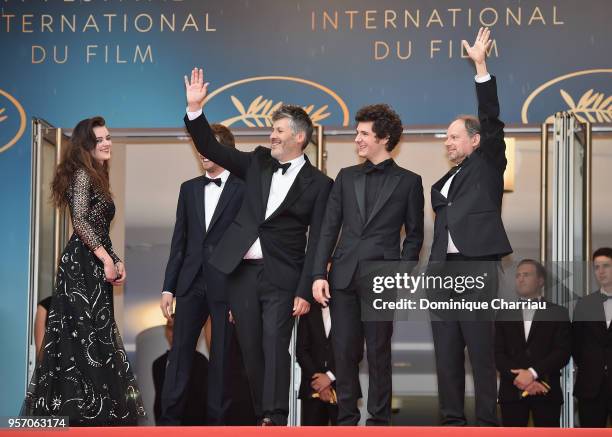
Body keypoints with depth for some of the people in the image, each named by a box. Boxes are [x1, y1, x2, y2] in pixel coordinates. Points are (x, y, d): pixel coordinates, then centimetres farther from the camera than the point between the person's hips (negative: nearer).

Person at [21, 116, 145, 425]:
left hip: (93, 266, 9)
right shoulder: (82, 174, -7)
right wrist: (105, 258, -18)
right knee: (86, 335, -10)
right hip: (82, 264, -9)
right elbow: (80, 220, -18)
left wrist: (116, 261, 11)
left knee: (90, 336, 8)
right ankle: (80, 411, -8)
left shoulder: (97, 177, 20)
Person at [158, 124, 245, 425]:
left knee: (222, 355, 2)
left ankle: (216, 418, 9)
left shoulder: (243, 190, -1)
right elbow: (179, 241, 13)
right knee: (180, 350, 1)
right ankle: (170, 417, 3)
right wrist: (168, 287, 8)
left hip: (226, 284, -4)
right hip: (191, 283, 4)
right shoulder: (189, 189, 13)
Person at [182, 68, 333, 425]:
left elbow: (316, 242, -5)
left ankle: (275, 418, -14)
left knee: (275, 346, -12)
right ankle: (263, 415, 14)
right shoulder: (258, 162, 11)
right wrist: (195, 108, -3)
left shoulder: (318, 184, -2)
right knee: (252, 349, 7)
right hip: (242, 271, 5)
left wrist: (305, 292, -11)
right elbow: (211, 148, 11)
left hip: (281, 277, -4)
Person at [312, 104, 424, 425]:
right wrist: (319, 274, 0)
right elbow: (329, 228, 9)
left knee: (379, 352, 1)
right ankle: (347, 418, 12)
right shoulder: (346, 177, 12)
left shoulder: (408, 181, 4)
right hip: (344, 276, 3)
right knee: (345, 351, 3)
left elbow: (414, 234, 5)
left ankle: (379, 419, 9)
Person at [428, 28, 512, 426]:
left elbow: (491, 120, -6)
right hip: (444, 270, 7)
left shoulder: (487, 166, 6)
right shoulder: (442, 184, 23)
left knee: (482, 349, -7)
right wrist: (431, 274, 12)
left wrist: (481, 66, -11)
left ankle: (488, 421, -5)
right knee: (446, 350, 5)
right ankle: (452, 419, 9)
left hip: (476, 267, -6)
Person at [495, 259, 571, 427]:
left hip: (546, 392, -2)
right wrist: (518, 377, -11)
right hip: (512, 391, 2)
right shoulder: (504, 314, 15)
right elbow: (498, 353, 6)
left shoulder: (558, 313, 8)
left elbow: (563, 352, -3)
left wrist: (533, 373, -15)